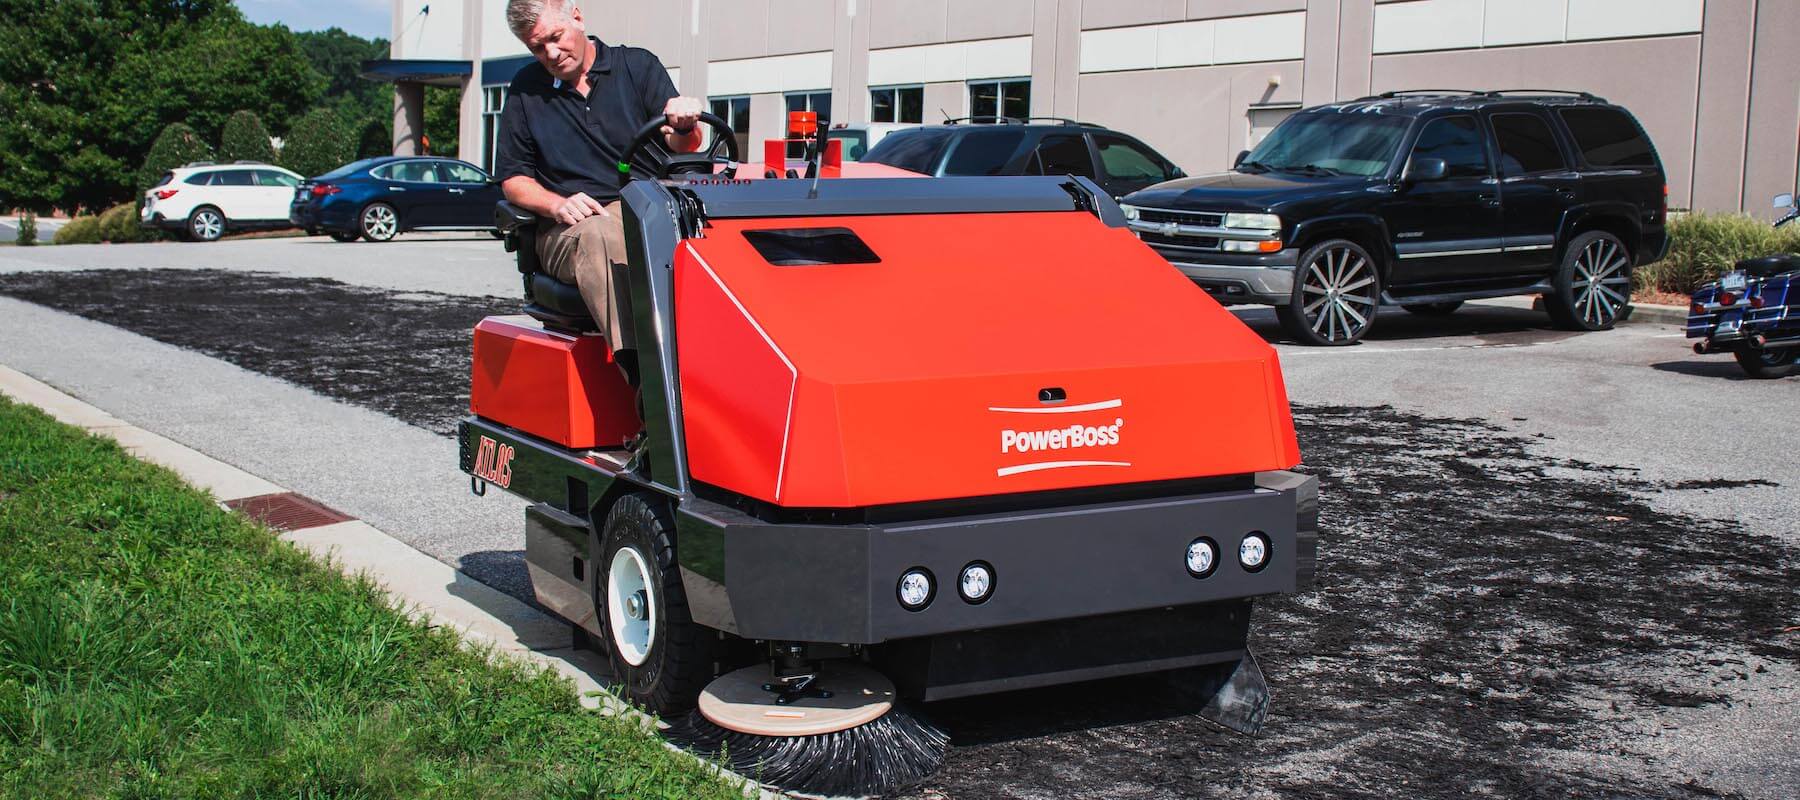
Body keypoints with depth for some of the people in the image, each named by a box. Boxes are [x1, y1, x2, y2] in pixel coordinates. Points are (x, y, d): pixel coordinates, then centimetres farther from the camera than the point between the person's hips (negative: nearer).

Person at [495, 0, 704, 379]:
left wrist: (683, 126, -22)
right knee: (599, 235, -38)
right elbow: (513, 179, 14)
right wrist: (557, 204, -8)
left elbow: (680, 146, 3)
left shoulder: (638, 66, 13)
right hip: (568, 228, 0)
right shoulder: (526, 90, 16)